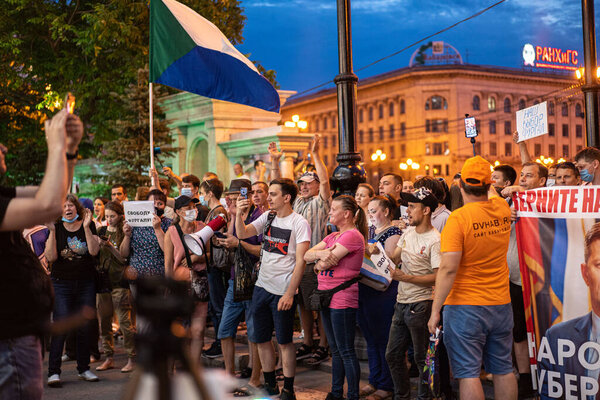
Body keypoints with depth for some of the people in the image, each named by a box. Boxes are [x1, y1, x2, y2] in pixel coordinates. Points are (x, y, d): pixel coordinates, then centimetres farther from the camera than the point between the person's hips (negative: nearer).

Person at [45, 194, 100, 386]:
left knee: (85, 327, 4)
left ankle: (83, 369, 18)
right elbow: (51, 257, -9)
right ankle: (53, 372, -6)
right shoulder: (57, 228, 2)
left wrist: (86, 227, -18)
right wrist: (52, 232, -17)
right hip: (61, 284, -1)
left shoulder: (89, 225, 3)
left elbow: (94, 251, -11)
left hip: (86, 283, 1)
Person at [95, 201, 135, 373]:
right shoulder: (100, 231, 13)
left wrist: (110, 247, -17)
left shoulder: (124, 233, -2)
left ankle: (131, 358, 2)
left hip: (120, 282, -5)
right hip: (103, 280, 5)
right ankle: (109, 358, 18)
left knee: (125, 322, -6)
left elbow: (124, 258, -7)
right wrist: (99, 245, -6)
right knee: (104, 321, 8)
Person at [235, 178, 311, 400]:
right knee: (261, 338, 12)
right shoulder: (267, 217, 7)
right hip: (262, 287, 6)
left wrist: (289, 294, -18)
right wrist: (239, 214, -10)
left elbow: (300, 261, -14)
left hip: (283, 291, -6)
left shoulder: (299, 223, -11)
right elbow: (242, 234, 8)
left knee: (284, 341, 3)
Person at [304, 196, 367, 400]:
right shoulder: (333, 236, 17)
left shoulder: (353, 235, -13)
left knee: (346, 351, -4)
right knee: (336, 350, 15)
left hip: (343, 298, -9)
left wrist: (319, 263, 0)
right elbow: (307, 255, 8)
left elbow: (327, 262, -20)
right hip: (327, 297, 9)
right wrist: (320, 254, -12)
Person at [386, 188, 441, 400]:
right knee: (393, 355, 15)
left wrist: (406, 278, -21)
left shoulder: (435, 241, -15)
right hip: (401, 303, 8)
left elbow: (438, 277, -19)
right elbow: (394, 259, 9)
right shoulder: (408, 232, 10)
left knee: (422, 358, 4)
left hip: (421, 305, -8)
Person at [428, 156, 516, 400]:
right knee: (503, 369, 15)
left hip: (465, 307, -6)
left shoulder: (459, 218, -16)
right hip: (501, 304, 6)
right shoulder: (503, 209, 0)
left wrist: (435, 310, -16)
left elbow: (448, 269, -20)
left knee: (468, 373, 0)